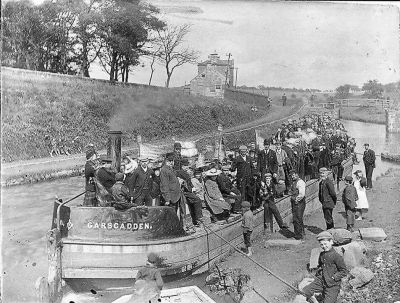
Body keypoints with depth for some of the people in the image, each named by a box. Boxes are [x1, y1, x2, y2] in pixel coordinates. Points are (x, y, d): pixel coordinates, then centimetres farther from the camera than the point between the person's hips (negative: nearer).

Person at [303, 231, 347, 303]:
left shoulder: (336, 256, -13)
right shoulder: (322, 254, 9)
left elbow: (344, 271, -11)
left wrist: (333, 278, -16)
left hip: (332, 284, -6)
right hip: (321, 280, 6)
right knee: (306, 291, -9)